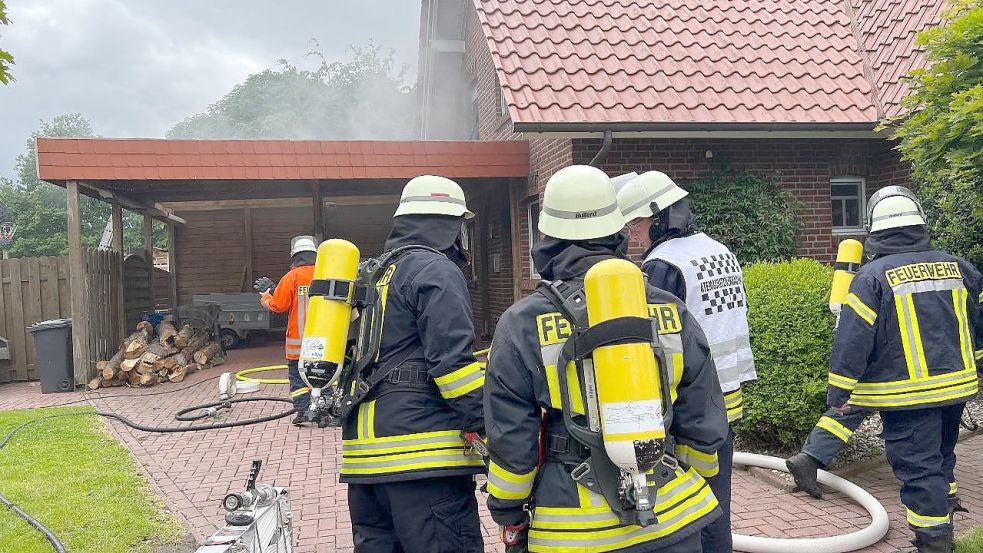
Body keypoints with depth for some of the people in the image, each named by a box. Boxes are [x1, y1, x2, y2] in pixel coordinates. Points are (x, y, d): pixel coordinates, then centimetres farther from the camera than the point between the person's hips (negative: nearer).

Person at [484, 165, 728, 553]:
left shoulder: (522, 323, -9)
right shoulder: (671, 311, -3)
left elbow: (510, 441, -6)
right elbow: (703, 426, 4)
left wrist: (511, 520, 8)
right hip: (672, 522, 2)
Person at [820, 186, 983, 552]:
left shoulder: (872, 276, -13)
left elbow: (852, 340, -16)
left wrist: (838, 394, -10)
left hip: (906, 395, -7)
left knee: (919, 468, 0)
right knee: (941, 460, 22)